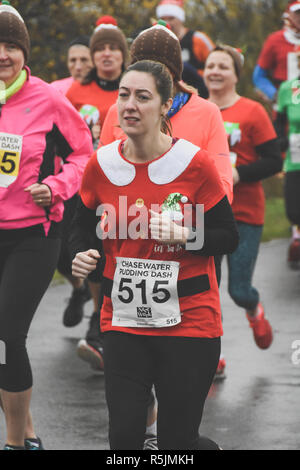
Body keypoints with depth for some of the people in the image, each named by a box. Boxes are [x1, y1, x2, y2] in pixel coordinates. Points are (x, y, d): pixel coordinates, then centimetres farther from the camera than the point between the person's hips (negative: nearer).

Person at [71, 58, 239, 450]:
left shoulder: (194, 164, -9)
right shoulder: (101, 165, 0)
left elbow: (229, 238, -3)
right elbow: (83, 228, 14)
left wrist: (184, 235, -21)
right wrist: (80, 256, -8)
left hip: (188, 325, -3)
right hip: (124, 323, 3)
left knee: (178, 443, 1)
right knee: (124, 438, -5)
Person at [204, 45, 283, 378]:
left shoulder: (252, 112, -6)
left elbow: (274, 161, -9)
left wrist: (237, 175, -21)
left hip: (244, 215, -3)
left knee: (239, 290, -3)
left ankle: (254, 310, 34)